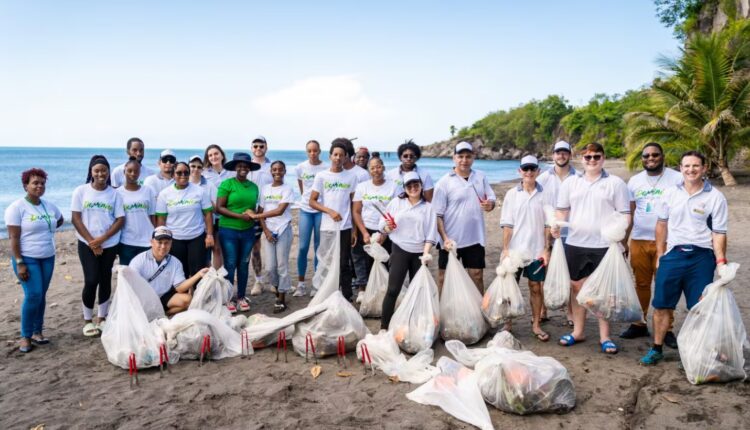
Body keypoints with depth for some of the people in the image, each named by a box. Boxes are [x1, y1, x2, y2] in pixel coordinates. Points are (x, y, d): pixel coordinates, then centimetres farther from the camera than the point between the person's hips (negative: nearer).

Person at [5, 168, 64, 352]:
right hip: (27, 258, -5)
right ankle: (25, 336, 2)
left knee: (41, 295, 9)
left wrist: (44, 228, 10)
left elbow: (59, 221, 28)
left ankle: (37, 332, 20)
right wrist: (19, 263, -19)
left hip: (48, 258, 6)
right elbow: (14, 238, -14)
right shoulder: (17, 207, -11)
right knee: (33, 295, -12)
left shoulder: (49, 206, 6)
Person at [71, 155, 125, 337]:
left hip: (109, 244, 2)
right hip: (87, 244, -1)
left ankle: (102, 318, 21)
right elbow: (76, 219, -4)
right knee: (91, 281, -7)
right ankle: (88, 320, 8)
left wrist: (102, 239, -13)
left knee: (105, 281, 8)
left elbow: (120, 220, -2)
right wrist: (91, 242, -11)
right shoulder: (81, 191, -2)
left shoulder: (114, 193, 0)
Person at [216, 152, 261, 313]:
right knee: (230, 264, 1)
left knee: (244, 264, 10)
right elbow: (219, 208, -10)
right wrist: (240, 216, -17)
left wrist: (252, 214, -3)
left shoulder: (254, 186, 9)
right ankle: (229, 298, 12)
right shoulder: (226, 184, -6)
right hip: (229, 231, -4)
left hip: (248, 231, 4)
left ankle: (241, 297, 21)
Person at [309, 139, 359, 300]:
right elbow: (312, 202, 2)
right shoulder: (321, 176, 2)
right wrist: (330, 211, -12)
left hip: (345, 227, 0)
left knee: (344, 264, 3)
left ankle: (347, 298, 10)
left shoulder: (351, 177, 4)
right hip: (327, 227, 0)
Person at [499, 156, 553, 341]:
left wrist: (546, 249, -3)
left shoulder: (545, 195, 0)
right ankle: (507, 324, 18)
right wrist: (505, 249, -5)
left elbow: (548, 225, 2)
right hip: (514, 249, 0)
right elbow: (507, 224, -1)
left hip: (536, 250, 0)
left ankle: (536, 324, 21)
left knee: (536, 287, 8)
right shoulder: (512, 194, 0)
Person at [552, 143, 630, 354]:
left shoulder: (616, 183, 1)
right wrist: (557, 225, -7)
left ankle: (605, 337, 15)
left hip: (605, 246, -3)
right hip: (575, 244, 3)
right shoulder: (570, 182, 9)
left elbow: (625, 214, -1)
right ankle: (577, 331, 24)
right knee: (577, 287, 11)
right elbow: (562, 209, 13)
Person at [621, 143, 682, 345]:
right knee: (641, 283, 10)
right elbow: (628, 214, 12)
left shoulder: (677, 179, -2)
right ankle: (639, 324, 20)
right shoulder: (634, 181, 9)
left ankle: (667, 329, 10)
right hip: (638, 240, 3)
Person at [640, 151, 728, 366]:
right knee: (661, 306, 6)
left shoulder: (715, 197, -3)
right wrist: (660, 254, 12)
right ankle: (656, 349, 19)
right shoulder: (672, 193, 5)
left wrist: (721, 261, -12)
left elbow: (719, 233, -4)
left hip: (701, 258, -2)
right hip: (673, 254, 2)